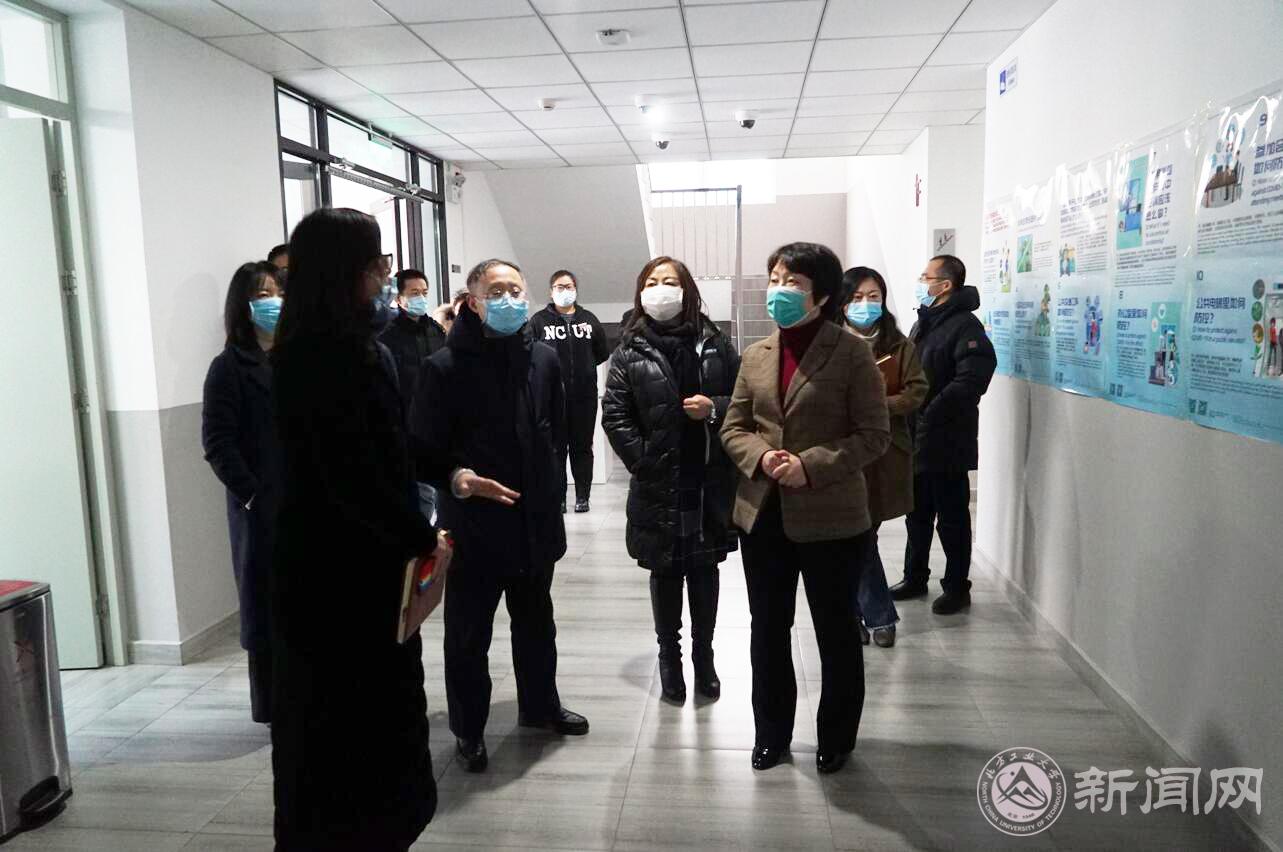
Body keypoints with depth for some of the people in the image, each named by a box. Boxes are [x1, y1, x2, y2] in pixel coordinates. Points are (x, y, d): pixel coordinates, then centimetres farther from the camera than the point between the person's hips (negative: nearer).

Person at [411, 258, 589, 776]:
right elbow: (423, 448, -11)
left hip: (535, 519, 5)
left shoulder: (544, 360, 4)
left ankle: (540, 706, 41)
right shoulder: (445, 367, -11)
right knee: (468, 634, 8)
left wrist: (547, 485, 10)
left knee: (536, 622, 21)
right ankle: (468, 730, 27)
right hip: (473, 523, -4)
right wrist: (456, 478, -27)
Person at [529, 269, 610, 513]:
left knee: (582, 447, 7)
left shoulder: (588, 319, 9)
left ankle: (582, 496, 15)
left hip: (585, 395, 2)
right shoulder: (539, 321, 2)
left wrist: (585, 366, 7)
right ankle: (558, 497, 11)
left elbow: (603, 352, 14)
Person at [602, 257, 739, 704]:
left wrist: (716, 408, -13)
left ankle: (704, 656, 28)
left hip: (710, 481, 1)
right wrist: (642, 462, -11)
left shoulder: (715, 344, 3)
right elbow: (614, 416, -4)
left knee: (705, 571, 12)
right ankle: (669, 658, 26)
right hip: (658, 485, -1)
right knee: (665, 574, 10)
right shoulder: (630, 351, 0)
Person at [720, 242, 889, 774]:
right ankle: (771, 733, 34)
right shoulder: (756, 355, 8)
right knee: (768, 629, 15)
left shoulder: (852, 353, -8)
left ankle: (836, 738, 33)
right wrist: (761, 457, -13)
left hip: (830, 517, -4)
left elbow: (874, 435, -10)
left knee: (836, 632, 12)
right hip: (763, 515, 5)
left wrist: (812, 466, -21)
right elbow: (734, 428, 9)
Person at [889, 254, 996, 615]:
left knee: (952, 517, 4)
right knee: (917, 513, 18)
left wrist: (930, 414, -25)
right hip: (915, 439, 9)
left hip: (946, 443, -9)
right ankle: (915, 578, 31)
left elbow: (971, 380, -25)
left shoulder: (965, 327, -14)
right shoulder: (922, 323, 16)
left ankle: (957, 587, 17)